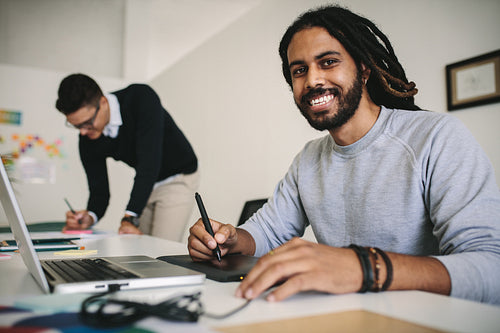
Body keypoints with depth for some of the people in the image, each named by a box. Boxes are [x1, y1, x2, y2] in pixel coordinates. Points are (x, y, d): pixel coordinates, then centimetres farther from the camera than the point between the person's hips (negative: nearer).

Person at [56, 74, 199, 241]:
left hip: (178, 179, -5)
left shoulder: (141, 98, -29)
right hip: (146, 185, 6)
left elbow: (149, 161, -36)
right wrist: (90, 217, -30)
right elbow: (99, 190, -6)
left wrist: (130, 219, -40)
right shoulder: (88, 141, -11)